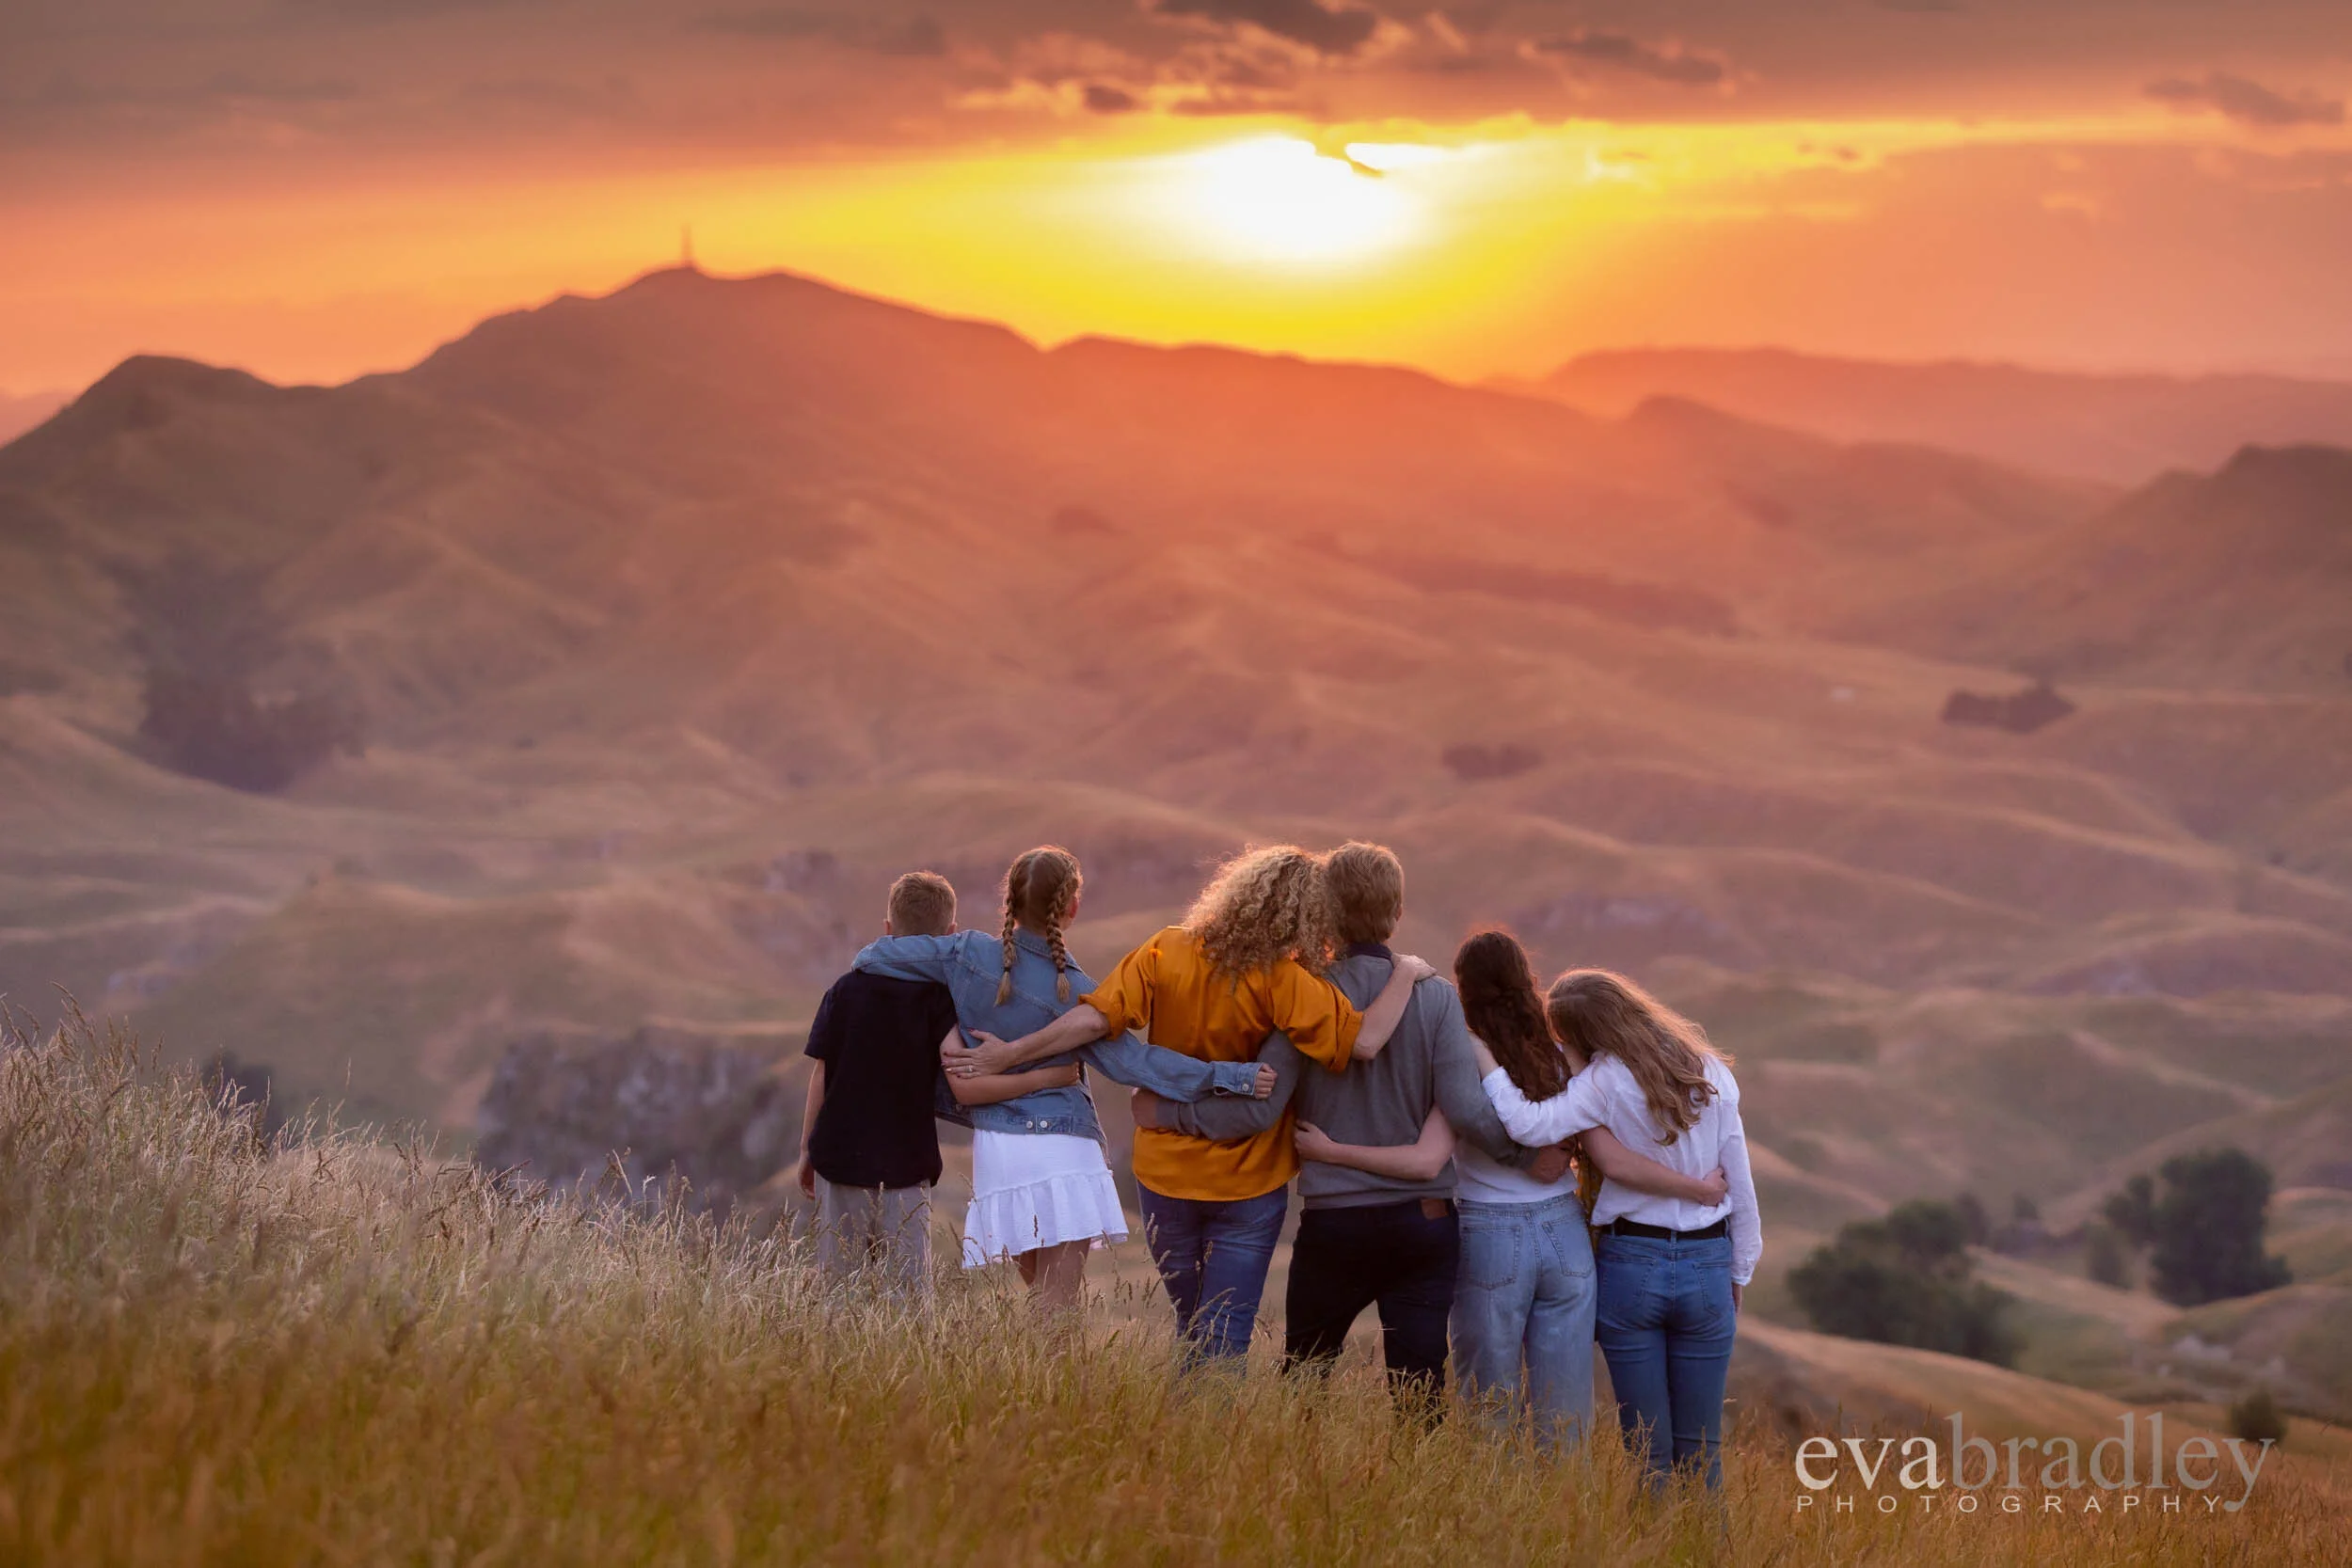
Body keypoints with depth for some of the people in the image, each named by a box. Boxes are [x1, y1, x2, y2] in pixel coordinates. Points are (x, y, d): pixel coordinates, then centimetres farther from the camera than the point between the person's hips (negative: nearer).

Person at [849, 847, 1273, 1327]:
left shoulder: (968, 954, 0)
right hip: (1061, 1150, -4)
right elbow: (1130, 1059, -13)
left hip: (995, 1148, 4)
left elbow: (871, 958, 6)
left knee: (1041, 1301, 16)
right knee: (1059, 1312, -5)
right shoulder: (1073, 990, -8)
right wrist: (1227, 1077, -14)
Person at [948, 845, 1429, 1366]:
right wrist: (1406, 974, -9)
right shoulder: (1284, 982, -17)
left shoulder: (1168, 952, -7)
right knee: (1225, 1339, 2)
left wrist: (1010, 1053, -4)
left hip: (1165, 1173, 3)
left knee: (1193, 1328, 20)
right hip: (1247, 1185, -3)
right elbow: (1363, 1041, -25)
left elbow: (1095, 1017, -13)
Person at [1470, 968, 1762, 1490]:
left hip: (1630, 1265, -3)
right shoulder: (1711, 1075, 1)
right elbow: (1741, 1185, 5)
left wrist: (1483, 1058, -15)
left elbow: (1531, 1125, -26)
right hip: (1706, 1265, 3)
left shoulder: (1607, 1081, -11)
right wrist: (1740, 1273, 15)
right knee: (1701, 1450, 10)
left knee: (1647, 1448, 6)